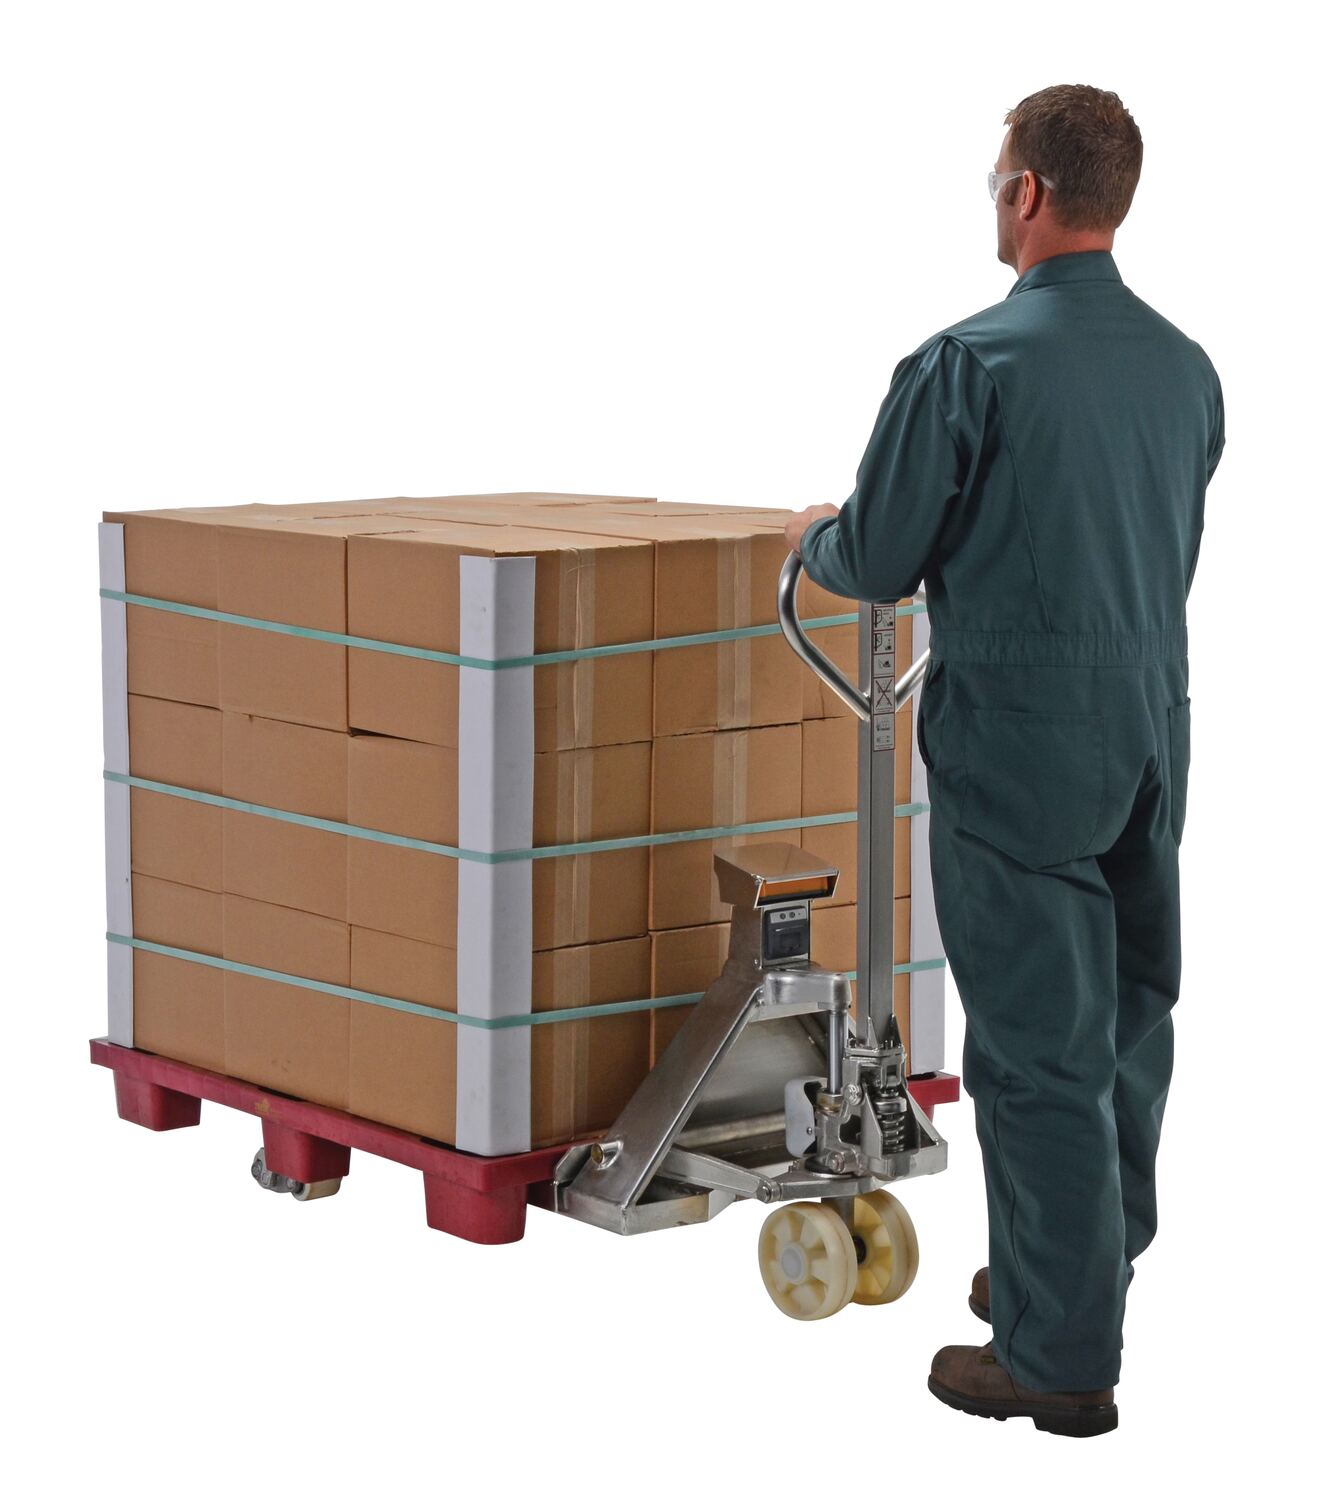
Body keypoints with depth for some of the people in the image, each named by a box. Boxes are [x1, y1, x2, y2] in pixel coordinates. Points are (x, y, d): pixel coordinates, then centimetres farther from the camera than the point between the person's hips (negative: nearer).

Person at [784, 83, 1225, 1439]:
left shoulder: (969, 364, -16)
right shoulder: (1187, 368, 5)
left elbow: (876, 565, -10)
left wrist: (814, 537, 14)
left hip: (1015, 747, -7)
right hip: (1153, 740, 7)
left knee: (1037, 1047, -2)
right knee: (1127, 1022, 17)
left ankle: (1059, 1356, 3)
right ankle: (1094, 1267, 32)